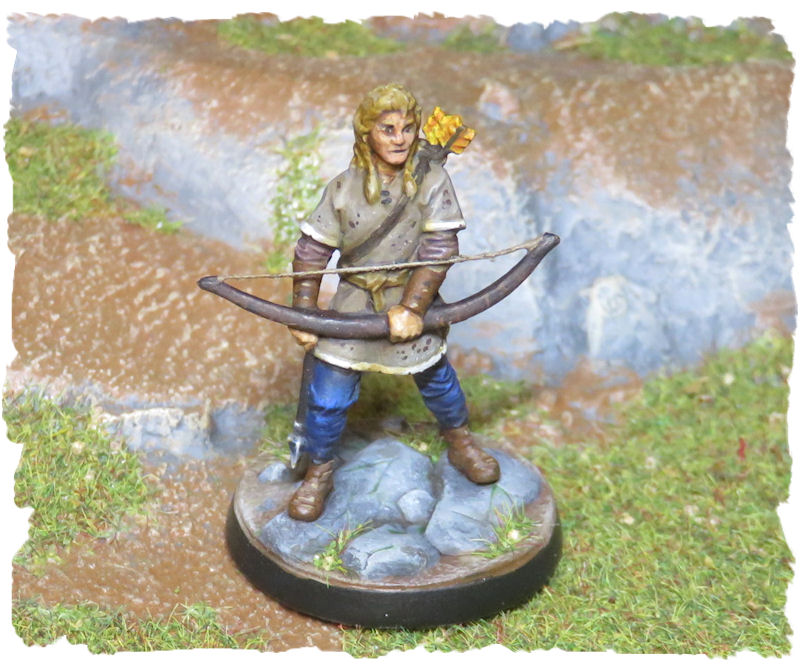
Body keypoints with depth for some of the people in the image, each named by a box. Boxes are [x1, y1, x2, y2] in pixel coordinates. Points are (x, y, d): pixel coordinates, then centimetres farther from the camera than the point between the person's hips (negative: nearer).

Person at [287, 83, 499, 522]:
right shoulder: (343, 188, -11)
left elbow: (440, 250, -16)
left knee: (436, 379, 18)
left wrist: (412, 308, -21)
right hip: (354, 302, 0)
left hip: (413, 301, 0)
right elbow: (312, 250, -5)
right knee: (328, 395, 1)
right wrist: (303, 314, -6)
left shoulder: (432, 181, -14)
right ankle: (319, 473, 26)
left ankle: (460, 443, 48)